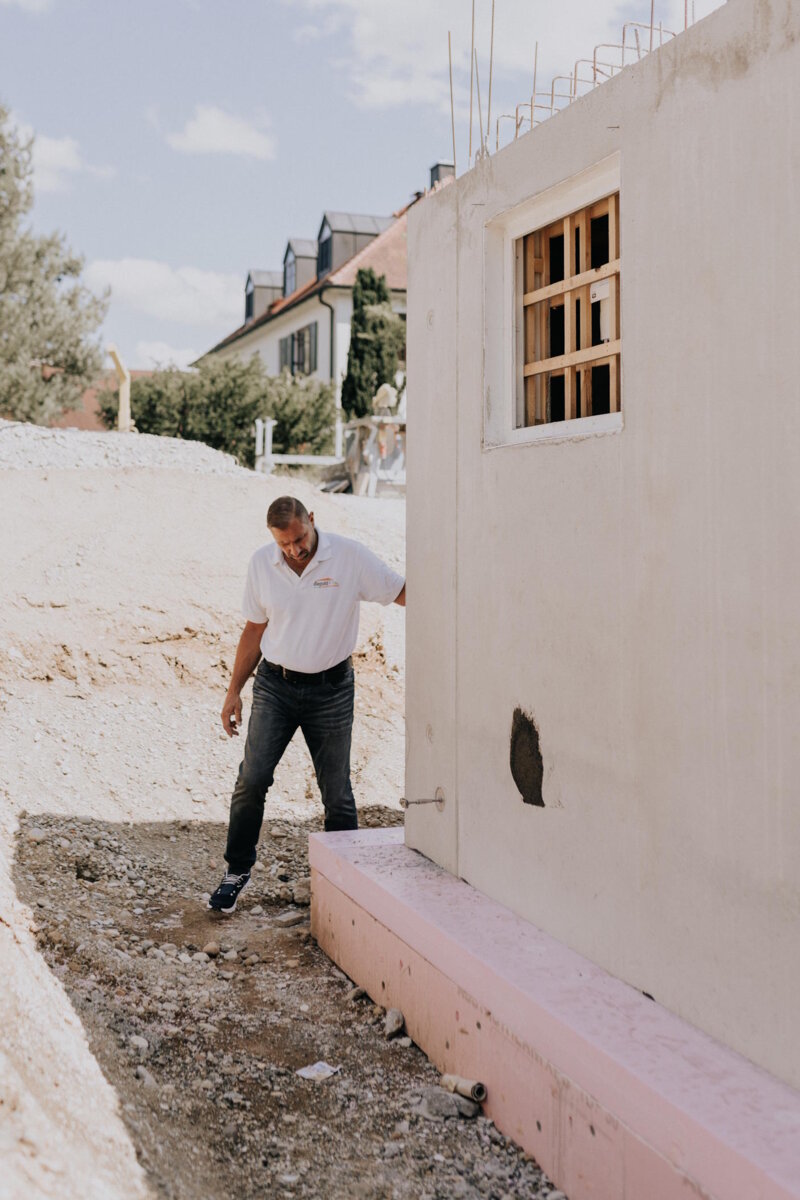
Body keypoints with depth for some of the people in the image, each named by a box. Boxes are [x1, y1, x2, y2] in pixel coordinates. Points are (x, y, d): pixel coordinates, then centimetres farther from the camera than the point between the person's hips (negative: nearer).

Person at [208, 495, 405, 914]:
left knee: (337, 793, 5)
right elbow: (254, 630, 8)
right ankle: (237, 871, 16)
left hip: (331, 690, -2)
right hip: (275, 686, 2)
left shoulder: (350, 556, -10)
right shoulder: (261, 563, -1)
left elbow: (407, 593, -9)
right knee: (251, 780, -3)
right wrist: (234, 691, 9)